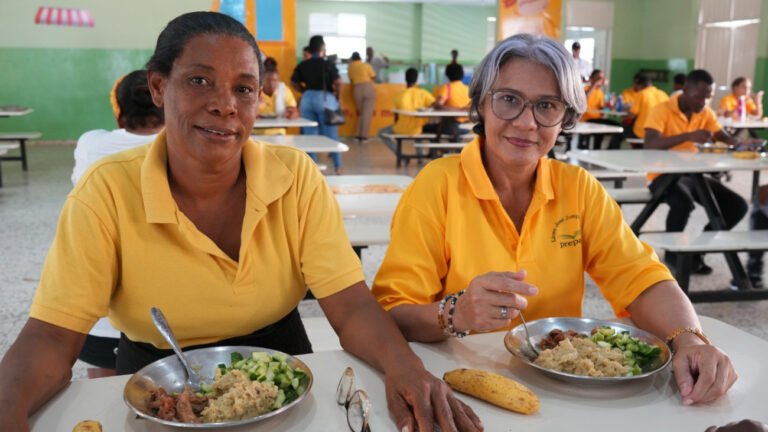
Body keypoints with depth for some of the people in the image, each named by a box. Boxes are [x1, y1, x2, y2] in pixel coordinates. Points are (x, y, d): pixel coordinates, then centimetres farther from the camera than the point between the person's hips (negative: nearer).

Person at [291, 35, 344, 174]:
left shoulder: (302, 65, 4)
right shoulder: (328, 65, -9)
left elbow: (294, 82, 3)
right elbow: (338, 83, -17)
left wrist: (306, 91, 10)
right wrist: (337, 95, -1)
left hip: (307, 99, 3)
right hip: (325, 99, -3)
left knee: (309, 135, 8)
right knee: (331, 135, 5)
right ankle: (338, 167, 8)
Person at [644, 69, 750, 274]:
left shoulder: (706, 113, 8)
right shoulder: (662, 110, -13)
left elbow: (724, 137, 1)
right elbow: (649, 144, -27)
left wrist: (740, 143, -24)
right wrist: (688, 136, -37)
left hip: (694, 175, 7)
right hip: (664, 175, -7)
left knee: (738, 205, -6)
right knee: (684, 201, -37)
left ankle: (697, 251, 8)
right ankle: (673, 253, -9)